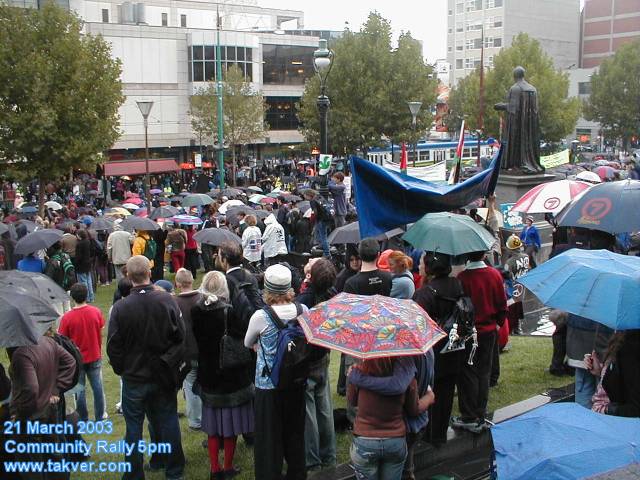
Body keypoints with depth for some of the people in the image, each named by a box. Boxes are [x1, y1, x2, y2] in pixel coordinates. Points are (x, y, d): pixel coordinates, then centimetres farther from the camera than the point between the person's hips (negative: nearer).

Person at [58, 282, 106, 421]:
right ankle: (100, 417, 21)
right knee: (97, 387, 12)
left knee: (79, 390, 10)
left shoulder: (67, 317, -17)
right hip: (95, 357, 2)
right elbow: (101, 332, 1)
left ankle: (83, 419, 20)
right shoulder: (96, 312, -11)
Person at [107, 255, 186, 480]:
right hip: (164, 377, 2)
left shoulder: (120, 307, -17)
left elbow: (113, 346, -10)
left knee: (134, 428, 11)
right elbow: (180, 337, -5)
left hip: (133, 378, -2)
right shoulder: (167, 301, -12)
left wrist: (120, 369, 7)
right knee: (168, 423, 15)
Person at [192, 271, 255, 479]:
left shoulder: (195, 312, -8)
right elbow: (243, 342, -13)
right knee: (230, 423, 10)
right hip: (233, 375, -3)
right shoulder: (231, 312, -18)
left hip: (207, 376, 3)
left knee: (213, 425, 16)